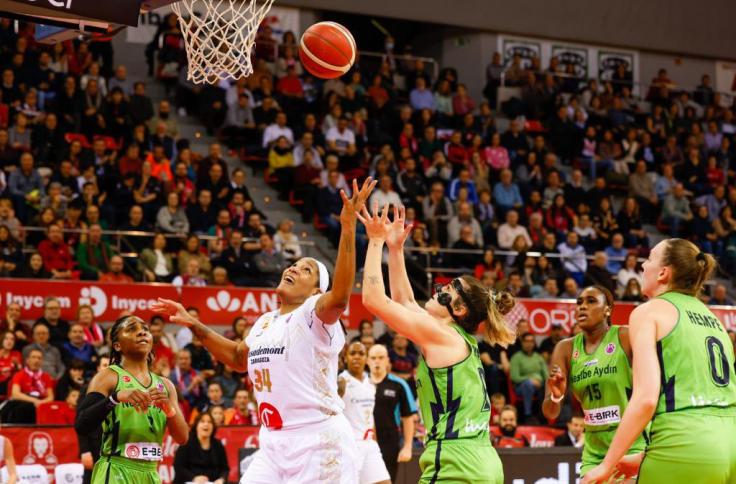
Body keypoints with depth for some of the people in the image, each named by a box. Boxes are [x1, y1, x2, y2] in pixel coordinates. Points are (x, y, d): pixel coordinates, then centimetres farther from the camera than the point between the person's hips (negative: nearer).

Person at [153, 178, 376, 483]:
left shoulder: (314, 315, -8)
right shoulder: (265, 322, 16)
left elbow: (339, 297, -31)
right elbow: (238, 358, 34)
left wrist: (348, 227, -38)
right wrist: (193, 325, 29)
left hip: (319, 443, -8)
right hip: (274, 445, 8)